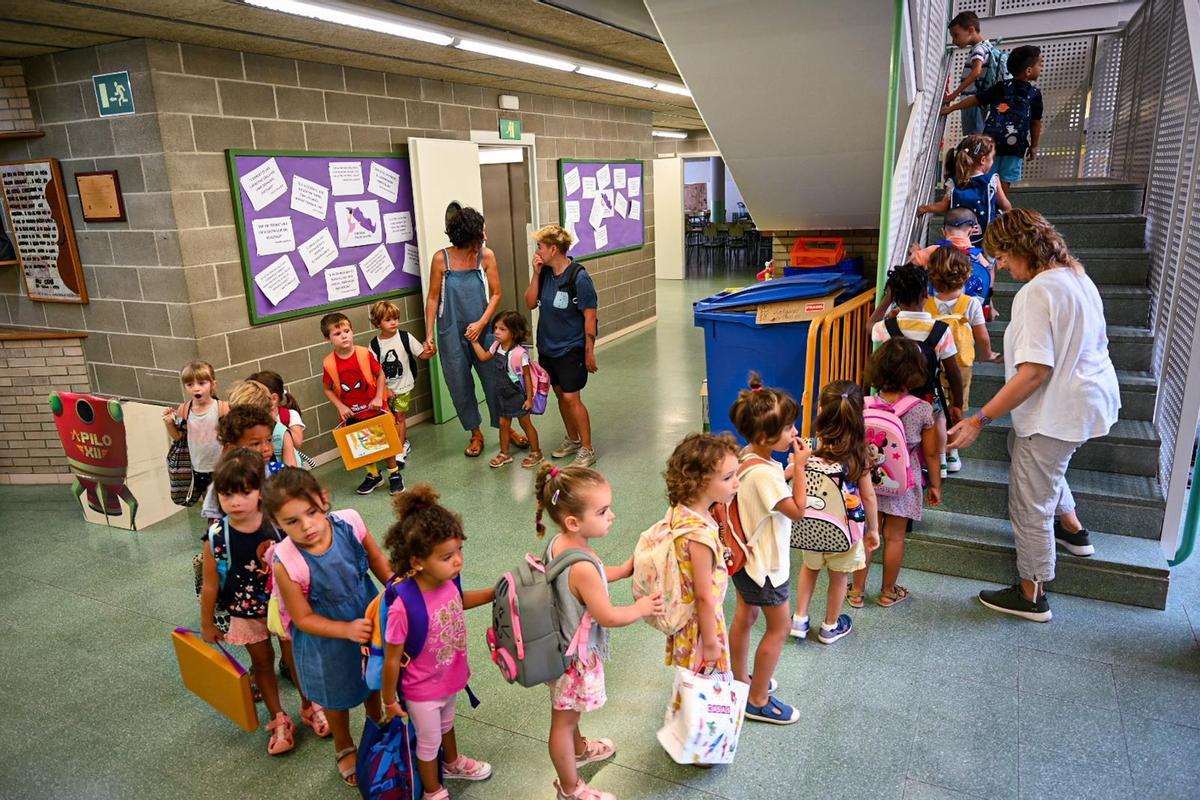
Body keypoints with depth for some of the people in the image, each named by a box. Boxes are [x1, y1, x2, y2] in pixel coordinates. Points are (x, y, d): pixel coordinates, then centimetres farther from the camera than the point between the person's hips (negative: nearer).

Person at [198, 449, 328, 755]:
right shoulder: (217, 537, -22)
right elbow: (211, 585, -8)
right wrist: (207, 624, 2)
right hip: (246, 613, 1)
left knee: (295, 657, 16)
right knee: (262, 663, 19)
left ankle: (309, 707, 42)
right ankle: (278, 719, 39)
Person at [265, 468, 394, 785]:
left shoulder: (349, 522, -26)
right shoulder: (287, 563, -33)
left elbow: (376, 559, -5)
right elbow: (304, 619, -20)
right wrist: (348, 630, -29)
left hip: (369, 617, 3)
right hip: (328, 641, -3)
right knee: (337, 697, 25)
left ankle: (377, 724, 63)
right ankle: (344, 749, 57)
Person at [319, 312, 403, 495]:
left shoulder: (365, 354, -16)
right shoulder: (328, 363, -12)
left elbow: (380, 374, -4)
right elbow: (327, 389, 1)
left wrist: (379, 397, -12)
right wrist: (340, 407, -9)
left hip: (373, 408, -2)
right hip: (351, 414, 2)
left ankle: (394, 474, 27)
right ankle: (373, 475, 36)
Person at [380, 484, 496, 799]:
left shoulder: (447, 581, -23)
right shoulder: (403, 608, -41)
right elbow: (392, 660, -25)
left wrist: (497, 592, -3)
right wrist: (390, 702, -10)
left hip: (449, 678, 6)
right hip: (422, 692, -6)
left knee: (447, 723, 34)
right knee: (429, 743, 23)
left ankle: (452, 763, 64)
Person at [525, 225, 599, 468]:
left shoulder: (578, 277, -18)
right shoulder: (545, 273, 1)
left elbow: (589, 316, -15)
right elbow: (530, 303, 2)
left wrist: (589, 352, -14)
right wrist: (536, 274, -8)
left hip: (570, 348, -7)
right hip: (547, 346, 7)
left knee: (571, 398, -7)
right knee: (560, 394, 16)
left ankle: (587, 449, 5)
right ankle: (572, 439, 33)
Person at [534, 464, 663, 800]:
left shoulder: (557, 542, -11)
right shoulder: (582, 567, -38)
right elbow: (609, 617, -26)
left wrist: (623, 570, 6)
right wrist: (642, 608, -9)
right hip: (575, 657, -8)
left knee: (568, 711, 32)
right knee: (564, 720, 16)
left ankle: (579, 749, 59)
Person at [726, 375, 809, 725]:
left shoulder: (747, 457, -4)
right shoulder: (763, 473, -33)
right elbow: (798, 510, -25)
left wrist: (791, 468, 1)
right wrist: (800, 466, -22)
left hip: (745, 555, 9)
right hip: (765, 564, -9)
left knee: (745, 617, 23)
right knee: (779, 627, 7)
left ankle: (740, 680, 41)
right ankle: (758, 700, 20)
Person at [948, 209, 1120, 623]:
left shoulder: (1038, 291, -24)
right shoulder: (1077, 275, 6)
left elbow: (1035, 371, -29)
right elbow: (1090, 340, 16)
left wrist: (980, 419, -27)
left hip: (1057, 410, -10)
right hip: (1091, 396, 10)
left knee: (1030, 503, 4)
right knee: (1021, 447, 34)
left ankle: (1031, 596, 19)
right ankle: (1072, 530, 44)